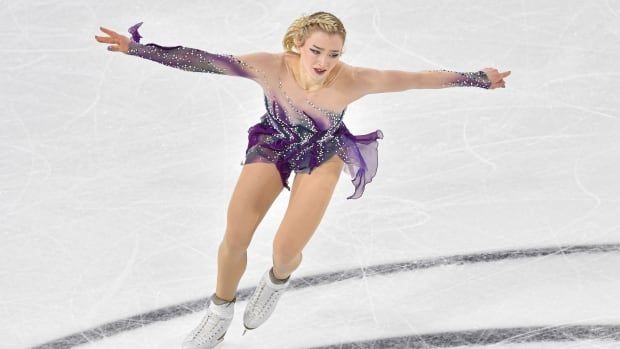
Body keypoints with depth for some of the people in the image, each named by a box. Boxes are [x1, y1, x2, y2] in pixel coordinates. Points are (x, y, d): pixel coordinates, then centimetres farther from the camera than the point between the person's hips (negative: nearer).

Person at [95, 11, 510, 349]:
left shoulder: (352, 81, -35)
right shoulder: (270, 67, -34)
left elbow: (416, 78, -26)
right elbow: (203, 61, -33)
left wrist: (476, 79, -21)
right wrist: (137, 48, -37)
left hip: (321, 155, -1)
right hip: (273, 145, 1)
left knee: (285, 250, -8)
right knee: (234, 241, 0)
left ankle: (277, 281, 33)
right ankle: (221, 312, 29)